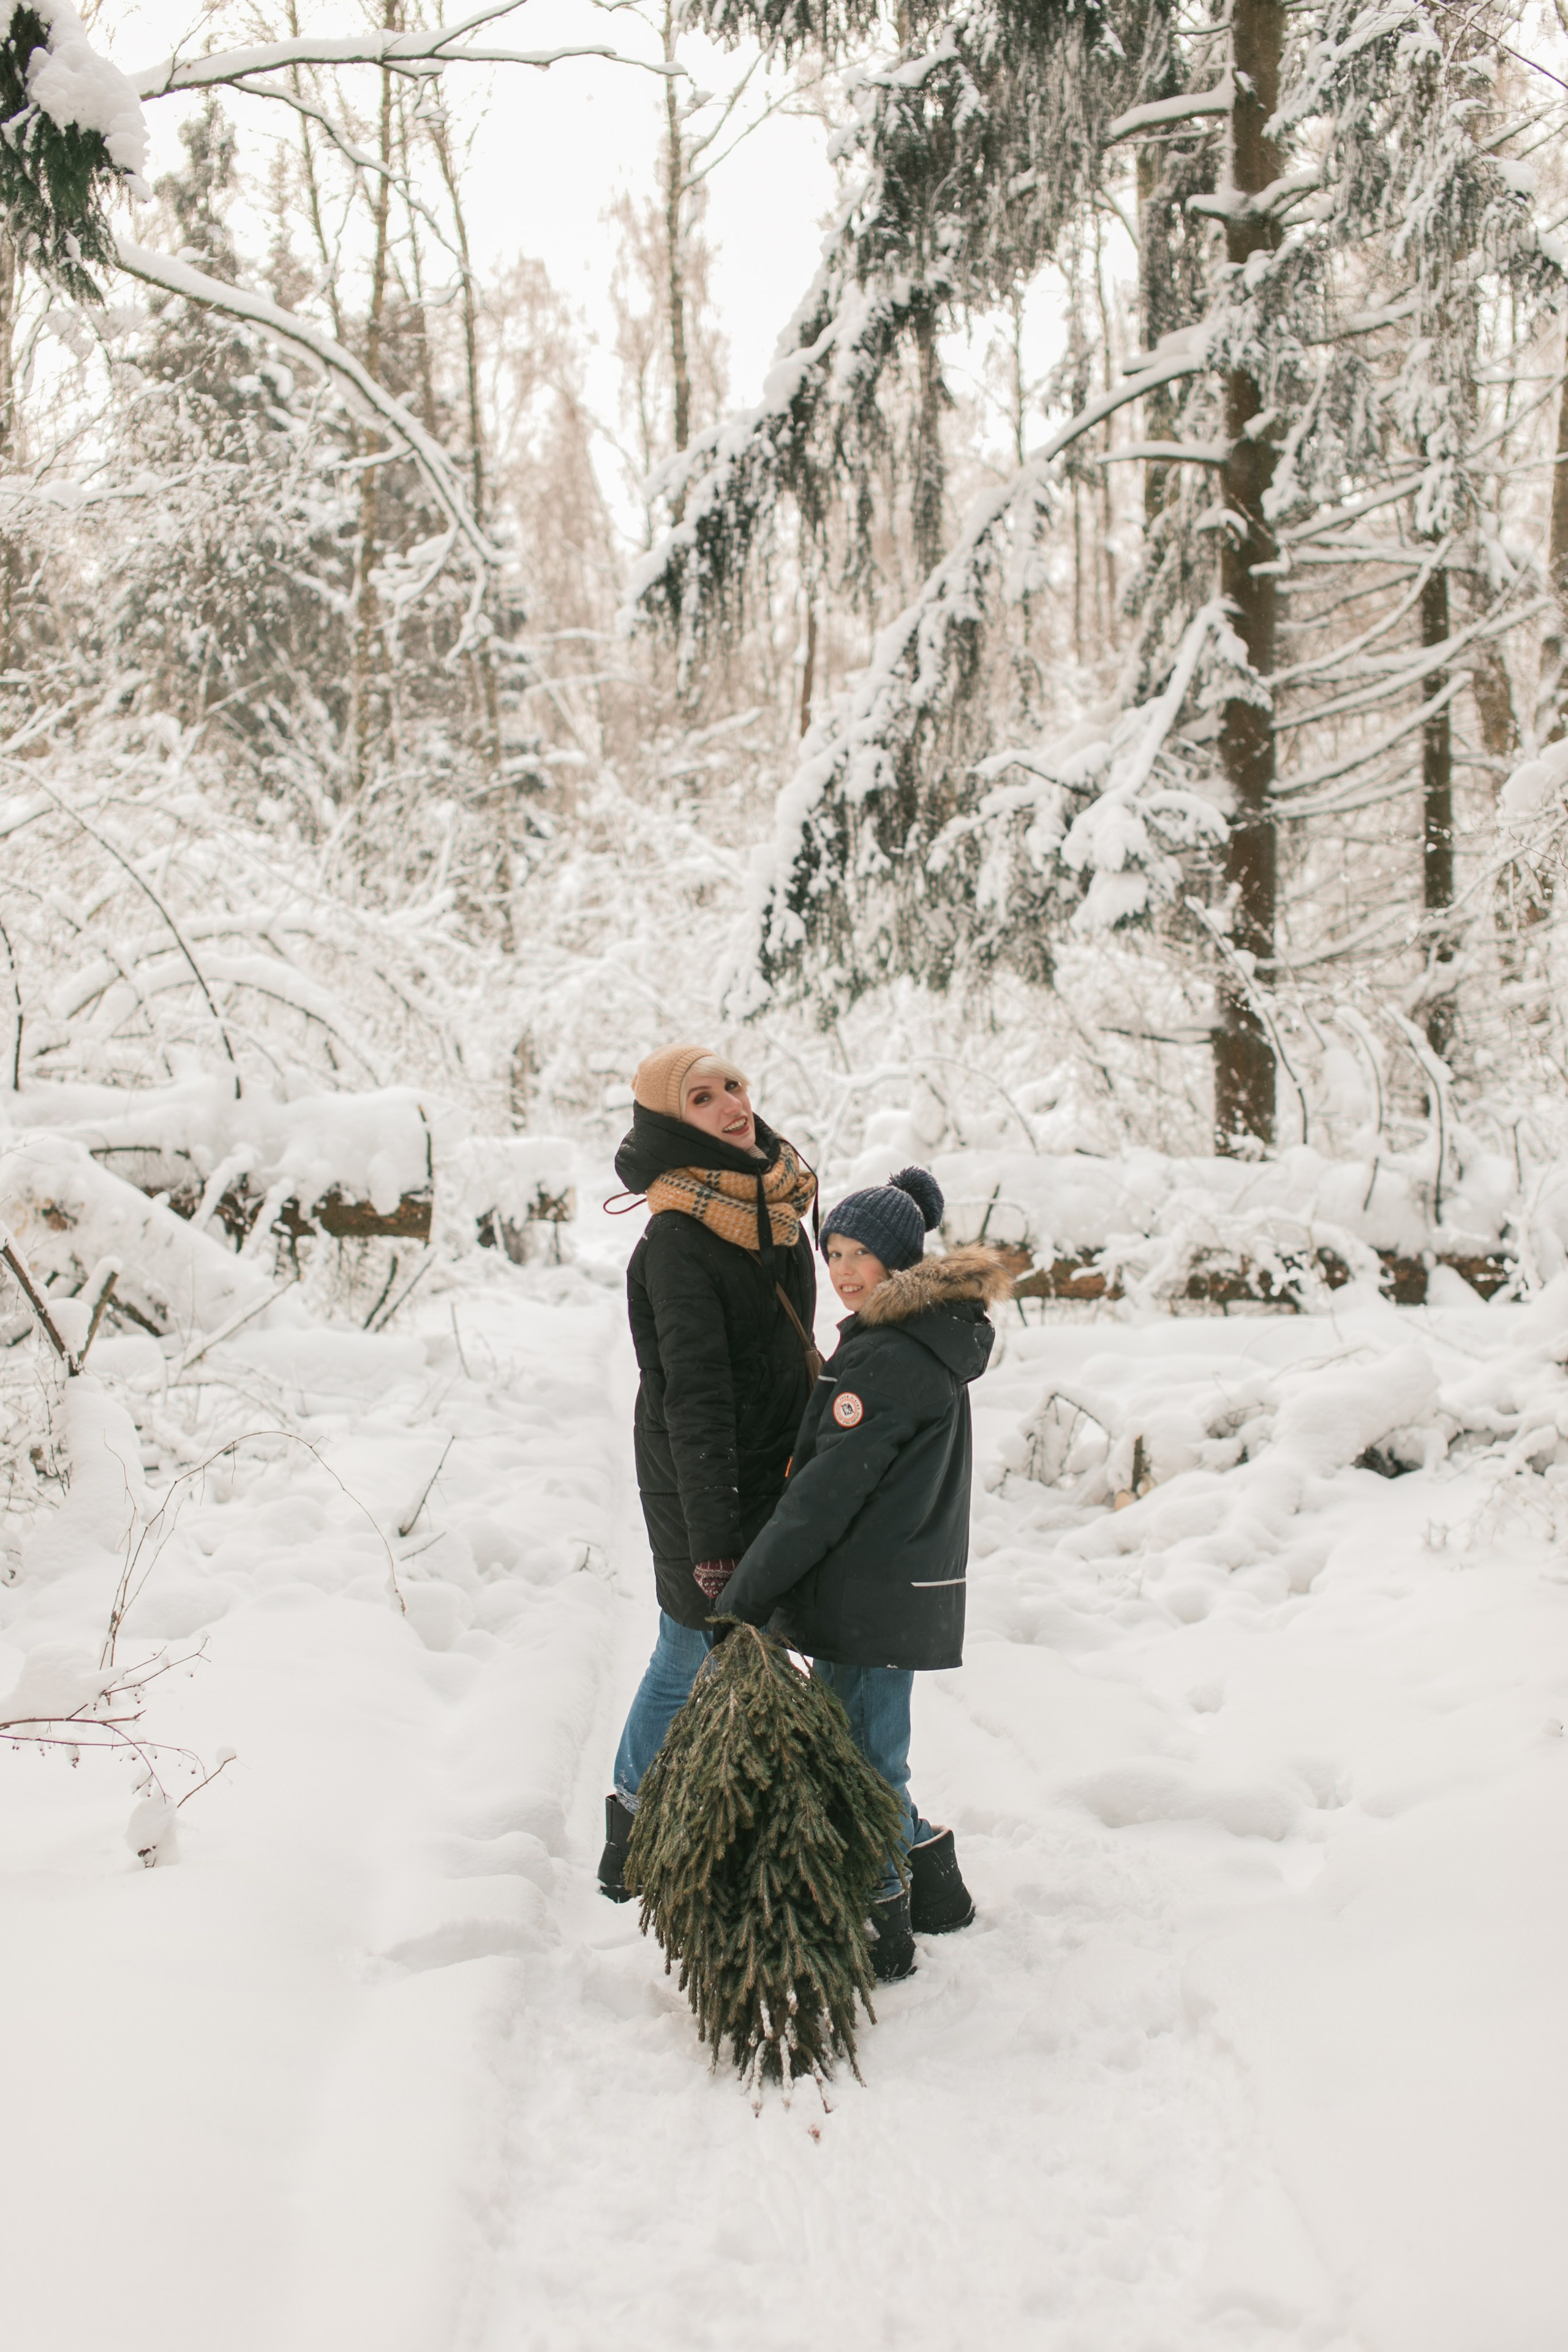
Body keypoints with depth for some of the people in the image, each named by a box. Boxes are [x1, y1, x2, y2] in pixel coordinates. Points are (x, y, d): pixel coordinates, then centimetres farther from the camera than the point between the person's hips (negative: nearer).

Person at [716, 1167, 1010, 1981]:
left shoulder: (885, 1358, -18)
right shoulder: (930, 1345, 13)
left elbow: (826, 1494, -21)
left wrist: (744, 1598, -19)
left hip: (872, 1598, -9)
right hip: (910, 1588, 9)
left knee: (857, 1760, 1)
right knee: (869, 1753, 20)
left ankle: (878, 1932, 12)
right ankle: (932, 1890, 33)